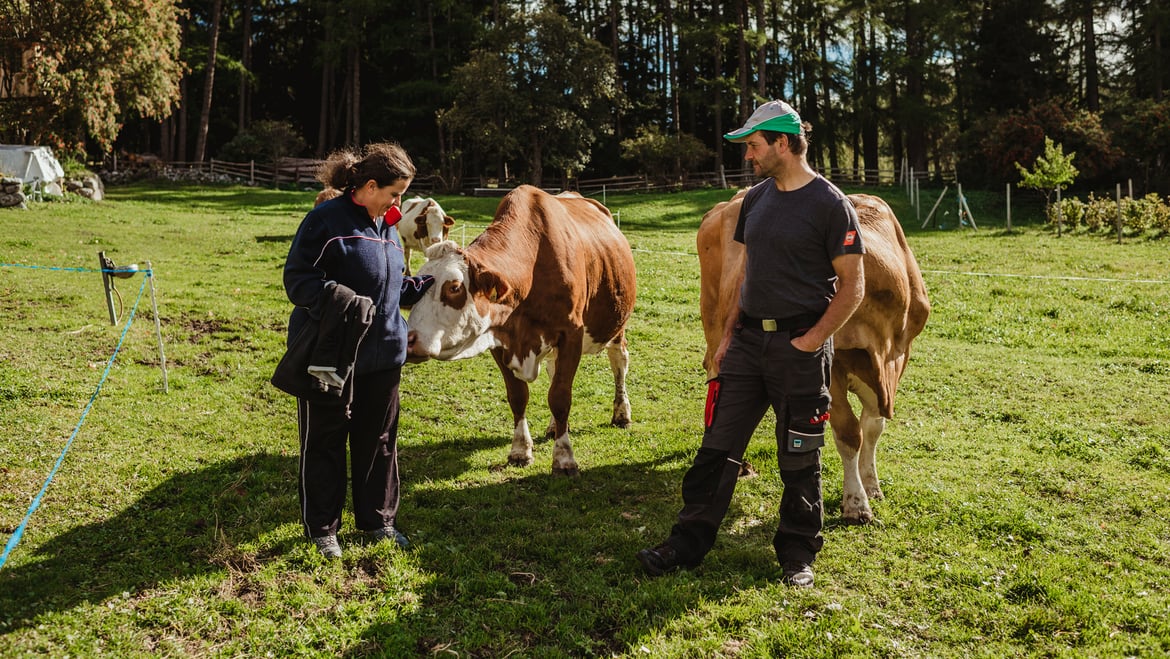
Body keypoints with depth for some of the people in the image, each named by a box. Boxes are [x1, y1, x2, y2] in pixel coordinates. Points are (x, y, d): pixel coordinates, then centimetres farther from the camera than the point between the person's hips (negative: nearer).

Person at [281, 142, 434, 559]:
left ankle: (379, 520, 31)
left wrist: (430, 287, 9)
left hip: (383, 356, 7)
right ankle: (322, 529, 22)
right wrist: (338, 296, -30)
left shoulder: (388, 228, 11)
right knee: (324, 443, 7)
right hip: (329, 355, -7)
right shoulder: (326, 220, -13)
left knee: (379, 441, 15)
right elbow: (296, 279, -16)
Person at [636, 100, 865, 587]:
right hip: (748, 340, 6)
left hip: (799, 344, -6)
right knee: (717, 447, 6)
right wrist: (729, 334, 12)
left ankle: (798, 555, 23)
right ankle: (688, 543, 14)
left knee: (799, 460, 7)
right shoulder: (756, 198, 11)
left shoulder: (830, 204, -9)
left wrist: (811, 341, -14)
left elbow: (852, 287, -8)